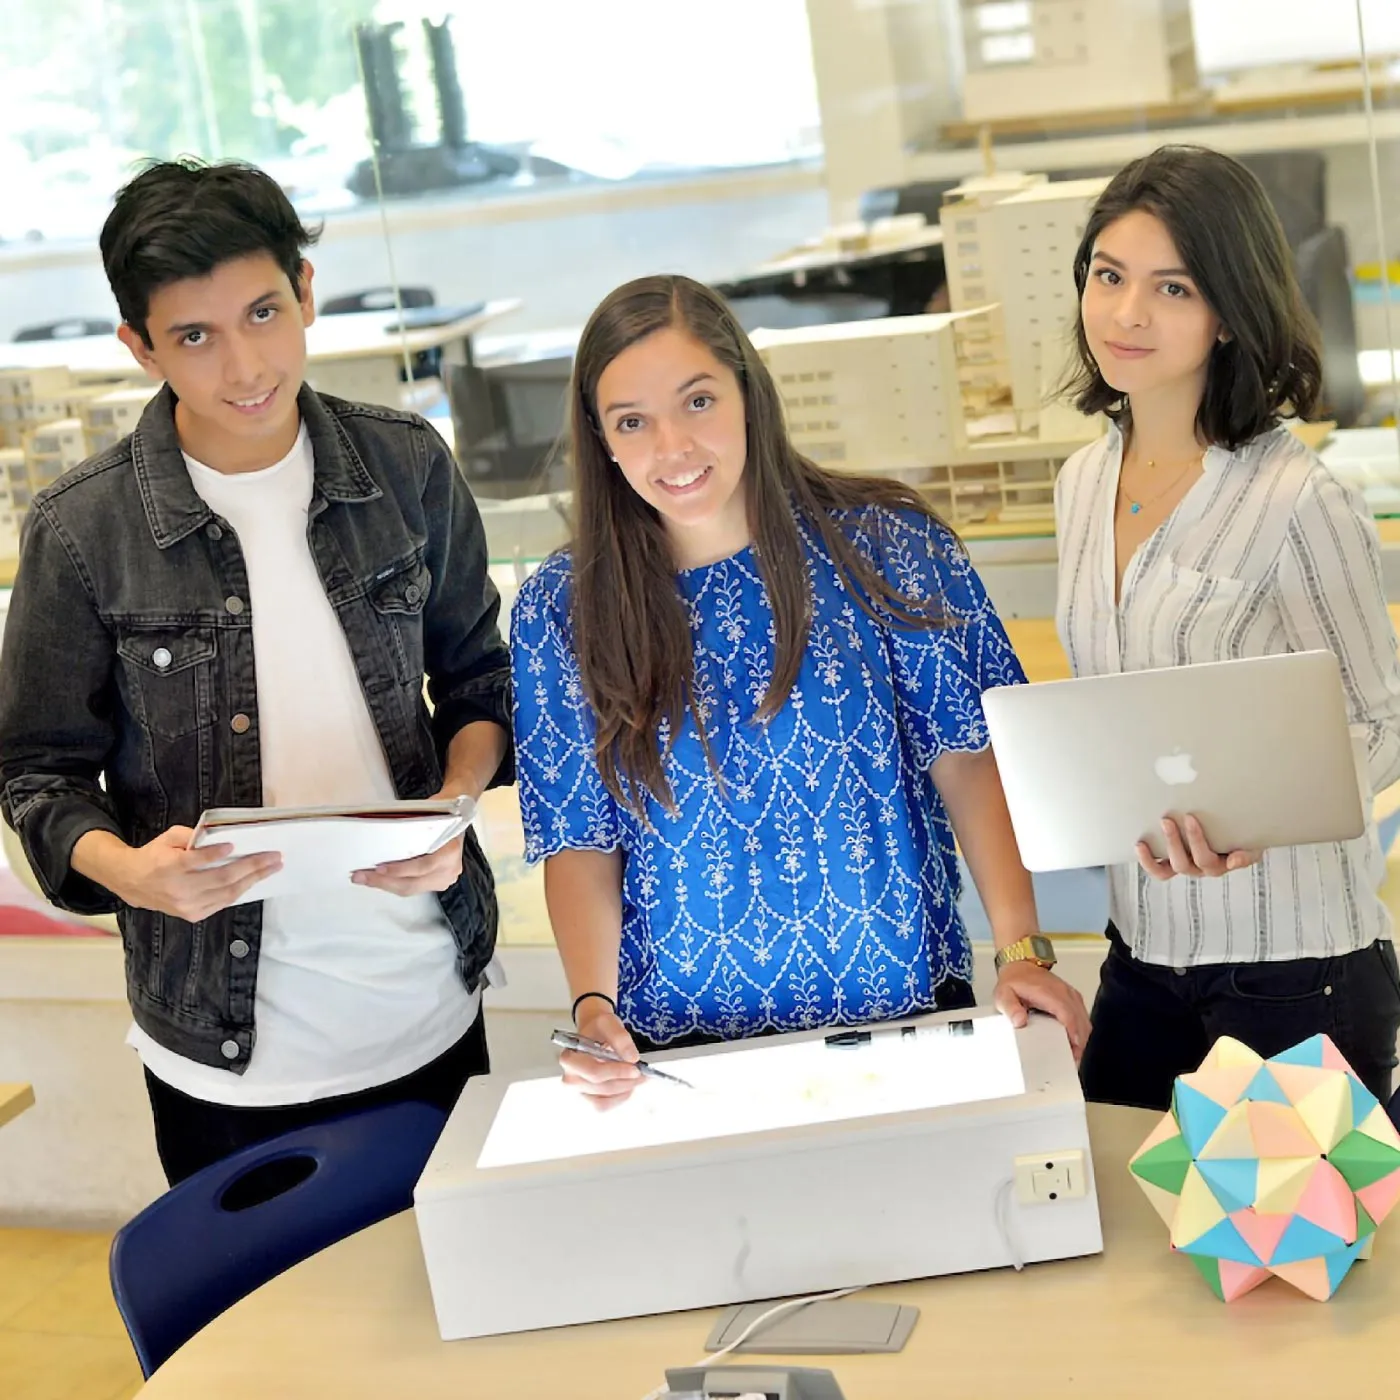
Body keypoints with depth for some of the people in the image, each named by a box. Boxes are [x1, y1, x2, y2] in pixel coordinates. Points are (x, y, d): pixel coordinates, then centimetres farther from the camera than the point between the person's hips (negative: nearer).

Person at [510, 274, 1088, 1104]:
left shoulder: (886, 544, -7)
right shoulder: (560, 609, -5)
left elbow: (967, 754, -5)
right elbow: (580, 841, -2)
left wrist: (1022, 950, -14)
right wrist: (595, 1007, -16)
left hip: (903, 1006, 0)